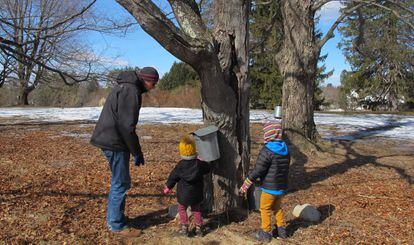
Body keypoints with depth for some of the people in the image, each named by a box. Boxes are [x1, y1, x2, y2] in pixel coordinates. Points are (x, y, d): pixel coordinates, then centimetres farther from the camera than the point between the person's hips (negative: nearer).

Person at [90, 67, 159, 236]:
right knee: (121, 183, -2)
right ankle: (116, 224, 8)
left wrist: (136, 150, 20)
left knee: (118, 181, 18)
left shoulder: (125, 86, 17)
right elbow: (127, 126, -21)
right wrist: (137, 152, -13)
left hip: (109, 139, 10)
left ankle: (113, 217, 30)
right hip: (114, 142, -10)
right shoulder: (131, 90, -17)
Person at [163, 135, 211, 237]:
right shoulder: (200, 163, -11)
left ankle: (184, 228, 15)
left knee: (182, 209, 16)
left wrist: (168, 187, 12)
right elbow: (207, 169, 10)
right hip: (196, 193, 3)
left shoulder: (180, 165, -15)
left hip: (184, 194, -2)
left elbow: (173, 177, -3)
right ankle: (199, 229, 19)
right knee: (196, 210, 18)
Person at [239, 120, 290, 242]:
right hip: (282, 186, 7)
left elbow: (257, 171, -20)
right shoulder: (285, 149, 1)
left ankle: (266, 233, 21)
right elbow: (286, 169, 11)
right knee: (277, 208, 24)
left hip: (270, 187, -7)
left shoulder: (267, 150, -22)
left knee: (265, 210, 11)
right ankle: (281, 230, 32)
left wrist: (244, 186, -12)